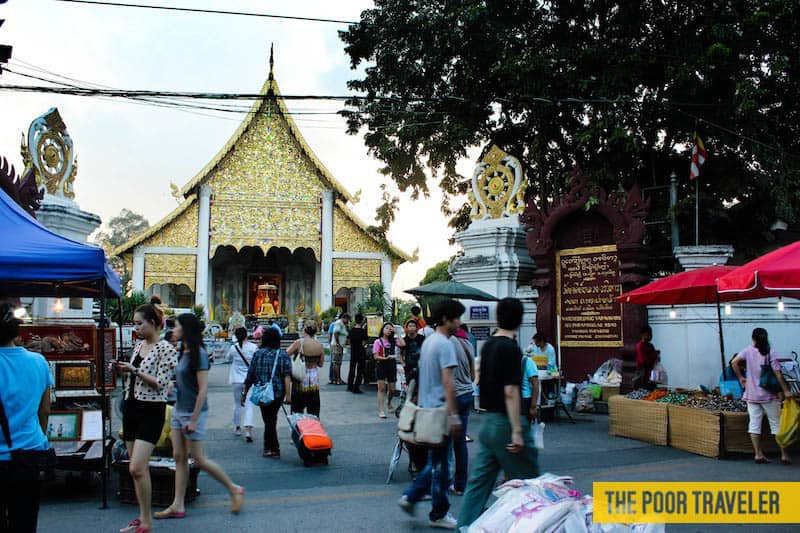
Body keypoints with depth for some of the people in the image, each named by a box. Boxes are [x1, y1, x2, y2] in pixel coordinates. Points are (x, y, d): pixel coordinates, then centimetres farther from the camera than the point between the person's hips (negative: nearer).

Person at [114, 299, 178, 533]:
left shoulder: (166, 349, -11)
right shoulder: (138, 345, 12)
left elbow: (161, 383, -17)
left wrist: (134, 370, -19)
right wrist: (124, 370, 4)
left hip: (151, 411, -8)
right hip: (131, 407, 8)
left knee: (137, 468, -12)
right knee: (139, 468, 12)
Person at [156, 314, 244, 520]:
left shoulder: (198, 354, -17)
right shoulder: (184, 352, 10)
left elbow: (203, 390, -20)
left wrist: (194, 420, -20)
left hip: (193, 412, -9)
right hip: (179, 410, 9)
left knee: (199, 460, -1)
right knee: (179, 457, 9)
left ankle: (234, 489, 13)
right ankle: (178, 506, 15)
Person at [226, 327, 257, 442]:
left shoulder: (233, 348, -6)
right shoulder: (253, 347, -9)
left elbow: (229, 358, 13)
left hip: (237, 380, 1)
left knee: (237, 404, 17)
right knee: (249, 405, -3)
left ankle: (237, 428, 30)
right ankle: (248, 431, -15)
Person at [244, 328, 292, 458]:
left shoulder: (258, 354, 2)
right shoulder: (283, 355, -1)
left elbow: (250, 375, 3)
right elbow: (287, 375, -12)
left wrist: (245, 393, 12)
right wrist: (288, 394, -14)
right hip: (278, 392, 0)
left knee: (269, 420, 6)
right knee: (271, 419, 16)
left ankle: (274, 450, 5)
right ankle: (268, 447, 25)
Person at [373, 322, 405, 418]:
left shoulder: (393, 341, 8)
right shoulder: (378, 342, -2)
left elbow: (403, 344, -12)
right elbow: (376, 356, -8)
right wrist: (385, 358, -24)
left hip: (392, 366, 4)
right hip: (381, 366, -4)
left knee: (392, 389, 10)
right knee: (381, 388, -7)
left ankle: (388, 403, 40)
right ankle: (381, 411, -2)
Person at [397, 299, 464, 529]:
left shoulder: (428, 342, 13)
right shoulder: (445, 344, -16)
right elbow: (447, 383, -22)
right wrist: (454, 416, -23)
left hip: (426, 407, 9)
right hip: (440, 409, -9)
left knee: (435, 461, 19)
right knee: (440, 463, 1)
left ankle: (410, 497, 19)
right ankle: (439, 514, 11)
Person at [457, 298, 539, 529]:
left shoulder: (488, 345, 10)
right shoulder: (511, 348, -15)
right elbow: (510, 391, -21)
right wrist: (517, 431, -21)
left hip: (487, 421, 8)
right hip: (504, 423, -8)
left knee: (480, 479, 10)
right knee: (527, 482, 4)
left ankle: (465, 525, 11)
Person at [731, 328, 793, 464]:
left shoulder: (748, 351, -2)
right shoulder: (770, 354, -7)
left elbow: (734, 362, -11)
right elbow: (778, 375, -10)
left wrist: (740, 377, 2)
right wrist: (786, 391, -3)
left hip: (751, 395, 2)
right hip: (768, 395, -2)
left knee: (754, 424, 5)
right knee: (777, 424, 7)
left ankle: (758, 454, 5)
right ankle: (784, 455, 11)